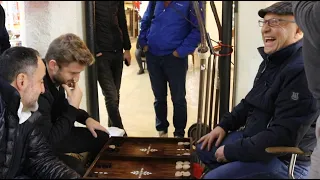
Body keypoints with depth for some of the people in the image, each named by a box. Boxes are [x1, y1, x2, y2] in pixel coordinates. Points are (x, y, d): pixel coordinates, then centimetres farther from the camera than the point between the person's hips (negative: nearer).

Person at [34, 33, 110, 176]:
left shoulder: (57, 77, -8)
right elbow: (49, 140, -30)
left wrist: (86, 118, 2)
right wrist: (73, 107, -25)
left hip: (52, 133, 9)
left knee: (102, 137, 9)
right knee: (79, 169, -28)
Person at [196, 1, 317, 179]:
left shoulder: (303, 70, -26)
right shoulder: (271, 60, 8)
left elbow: (284, 137, -29)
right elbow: (251, 102, 20)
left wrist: (231, 151, -21)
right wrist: (224, 125, 7)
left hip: (285, 160, -10)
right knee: (204, 149, 16)